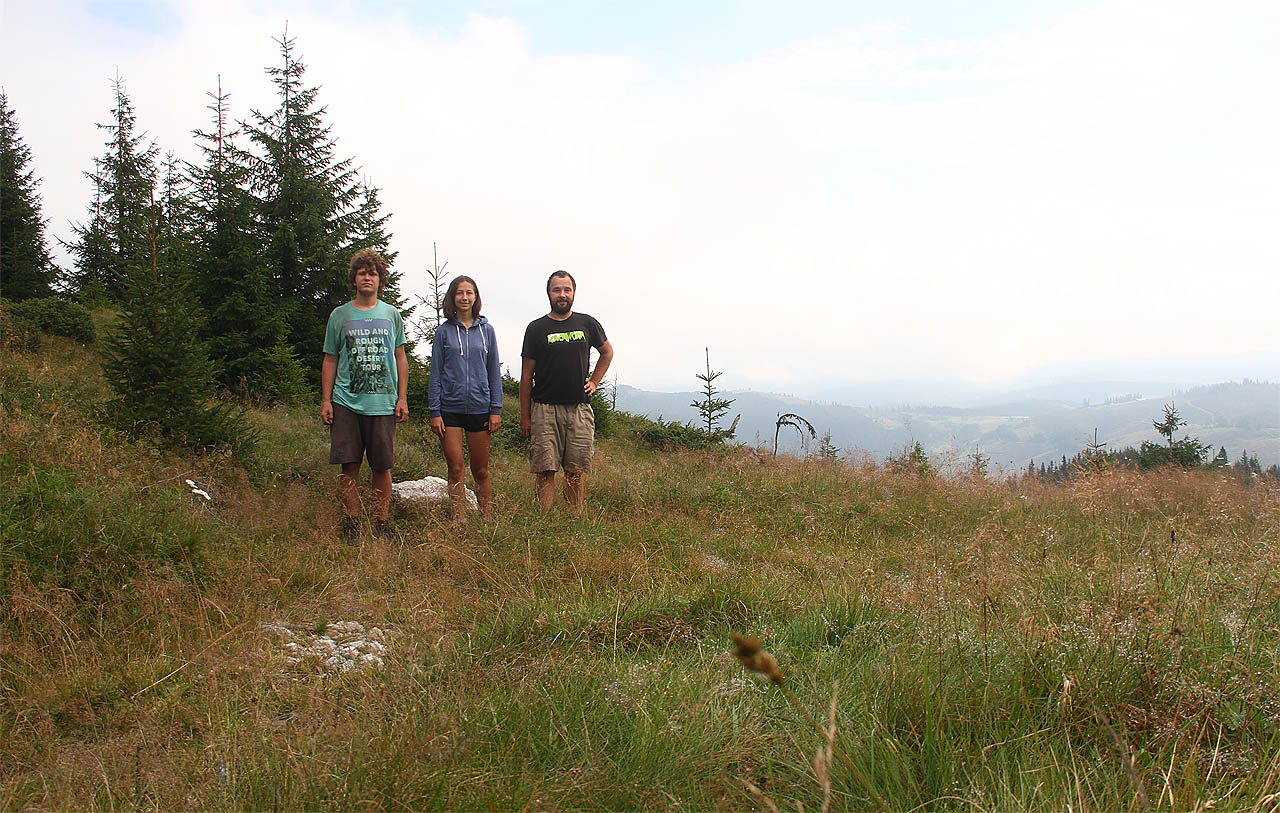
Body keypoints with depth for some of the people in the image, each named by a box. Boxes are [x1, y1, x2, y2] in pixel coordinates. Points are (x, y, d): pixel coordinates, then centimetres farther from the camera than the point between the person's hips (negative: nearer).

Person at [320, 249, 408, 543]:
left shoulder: (391, 314, 11)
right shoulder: (339, 315, 10)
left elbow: (400, 358, 13)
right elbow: (330, 361, 11)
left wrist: (402, 398, 5)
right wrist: (325, 400, 3)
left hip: (383, 403, 0)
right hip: (346, 402, 0)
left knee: (382, 467, 2)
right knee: (349, 466, -2)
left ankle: (382, 525, 12)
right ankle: (351, 524, 7)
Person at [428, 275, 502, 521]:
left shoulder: (486, 330, 6)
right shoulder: (444, 331, 4)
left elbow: (494, 372, 8)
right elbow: (436, 373, 4)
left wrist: (496, 409, 1)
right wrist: (435, 412, -2)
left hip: (480, 407, 1)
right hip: (450, 408, 0)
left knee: (481, 471, 7)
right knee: (455, 469, 0)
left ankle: (488, 519, 16)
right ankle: (459, 520, 7)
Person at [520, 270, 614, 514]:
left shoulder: (587, 324, 9)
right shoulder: (537, 328, 3)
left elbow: (607, 352, 27)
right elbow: (526, 375, 5)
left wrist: (594, 382, 14)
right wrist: (524, 416, 2)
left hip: (579, 407, 2)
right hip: (545, 409, -2)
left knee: (577, 472, 2)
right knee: (545, 471, -5)